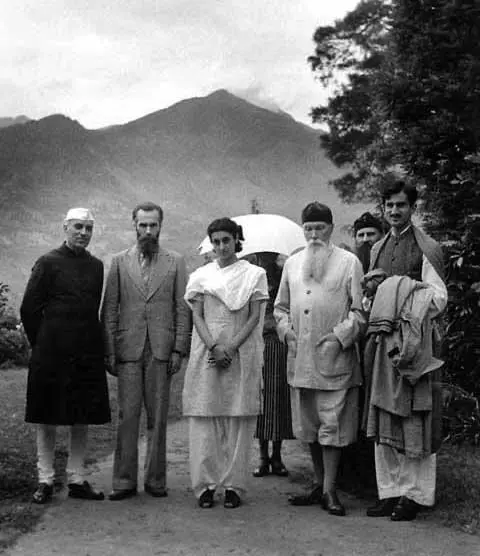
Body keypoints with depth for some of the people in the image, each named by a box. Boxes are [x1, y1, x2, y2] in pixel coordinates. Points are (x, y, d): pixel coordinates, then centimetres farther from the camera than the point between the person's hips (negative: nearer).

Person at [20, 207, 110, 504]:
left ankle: (77, 480, 17)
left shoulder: (97, 266, 9)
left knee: (83, 419, 8)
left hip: (87, 354, 4)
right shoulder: (49, 263, -3)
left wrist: (95, 344, 7)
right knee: (47, 419, 4)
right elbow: (29, 308, -2)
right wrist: (42, 343, 1)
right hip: (52, 354, -4)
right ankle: (45, 480, 14)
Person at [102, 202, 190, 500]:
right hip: (128, 349, 0)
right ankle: (125, 481, 7)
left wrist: (179, 349, -3)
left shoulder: (175, 262, 8)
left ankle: (156, 480, 12)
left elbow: (183, 309, 5)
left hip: (161, 350, 0)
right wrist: (109, 351, 0)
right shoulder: (120, 262, 9)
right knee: (128, 416, 0)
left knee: (158, 418, 4)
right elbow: (109, 310, 7)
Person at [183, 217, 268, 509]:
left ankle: (234, 485, 5)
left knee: (239, 420, -1)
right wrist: (213, 346, -12)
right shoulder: (200, 275, 11)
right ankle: (205, 484, 5)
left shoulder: (254, 274, 7)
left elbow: (255, 317, 0)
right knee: (204, 419, -2)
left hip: (242, 353, -1)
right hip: (207, 352, 1)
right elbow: (197, 316, 4)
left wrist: (230, 348, -12)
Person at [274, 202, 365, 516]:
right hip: (300, 359, 5)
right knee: (308, 426, 11)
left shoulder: (348, 262, 1)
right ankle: (321, 485, 24)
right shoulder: (292, 263, 14)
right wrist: (287, 329, 2)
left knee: (332, 425, -3)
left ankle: (330, 490, 6)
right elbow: (281, 307, 20)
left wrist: (339, 338, -13)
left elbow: (360, 310, -2)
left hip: (335, 358, -5)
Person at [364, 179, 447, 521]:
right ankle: (390, 493, 16)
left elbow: (439, 298, -9)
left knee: (414, 423, -2)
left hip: (414, 343, -6)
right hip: (382, 343, 6)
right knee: (384, 423, 8)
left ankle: (415, 496, 7)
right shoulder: (378, 249, 16)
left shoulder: (426, 248, -2)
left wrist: (398, 284, -16)